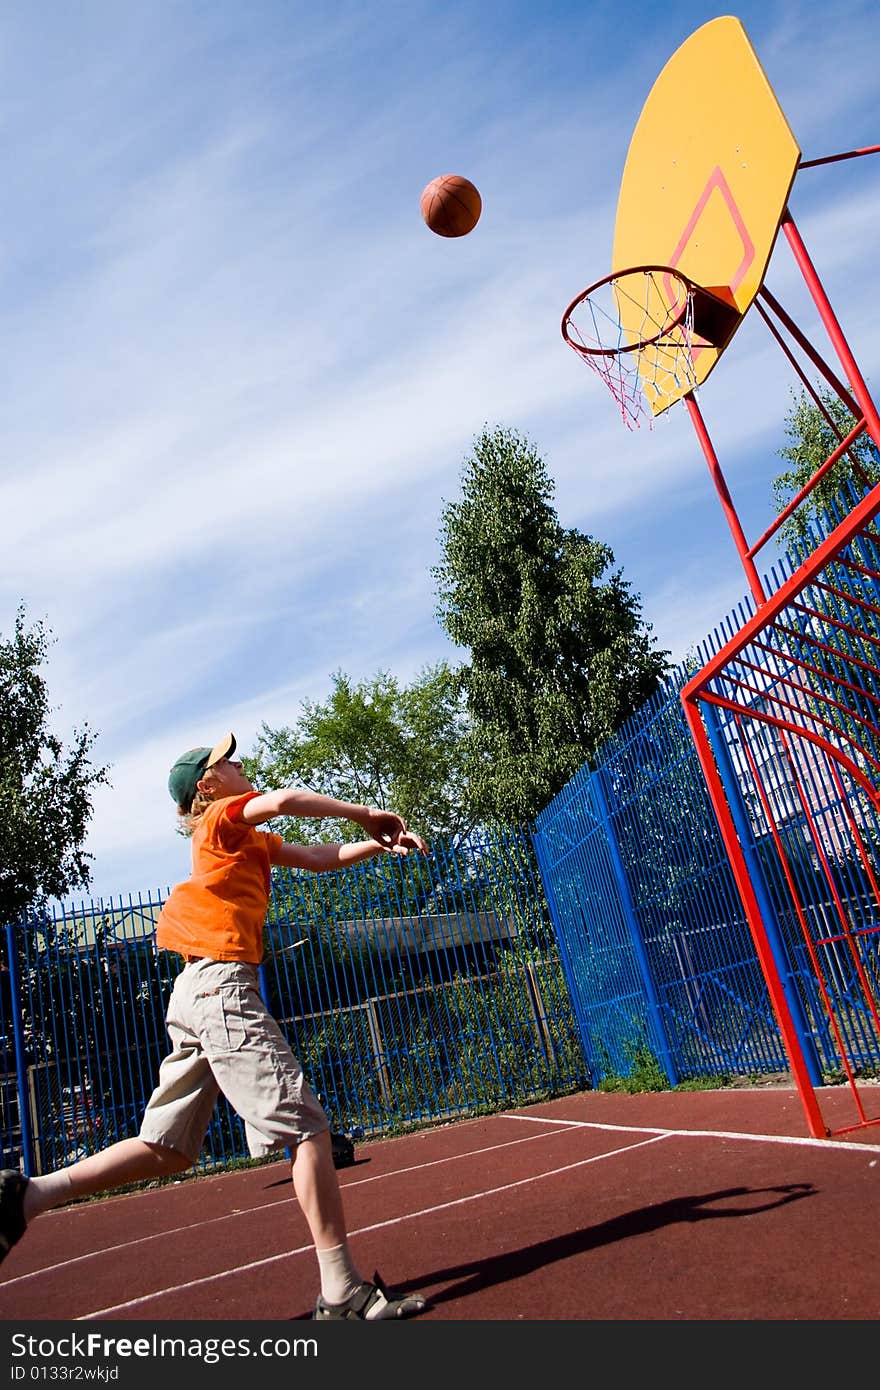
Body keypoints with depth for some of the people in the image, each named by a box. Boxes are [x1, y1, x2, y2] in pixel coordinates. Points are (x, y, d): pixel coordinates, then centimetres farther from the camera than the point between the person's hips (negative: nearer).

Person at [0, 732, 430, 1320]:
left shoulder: (251, 841, 25)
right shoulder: (223, 817, -1)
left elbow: (321, 858, 25)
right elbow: (284, 799, -21)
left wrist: (381, 842, 13)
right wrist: (364, 812, -12)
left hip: (195, 995, 10)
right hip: (224, 984, -10)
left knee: (170, 1148, 11)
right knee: (307, 1125, -11)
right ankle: (343, 1289, -9)